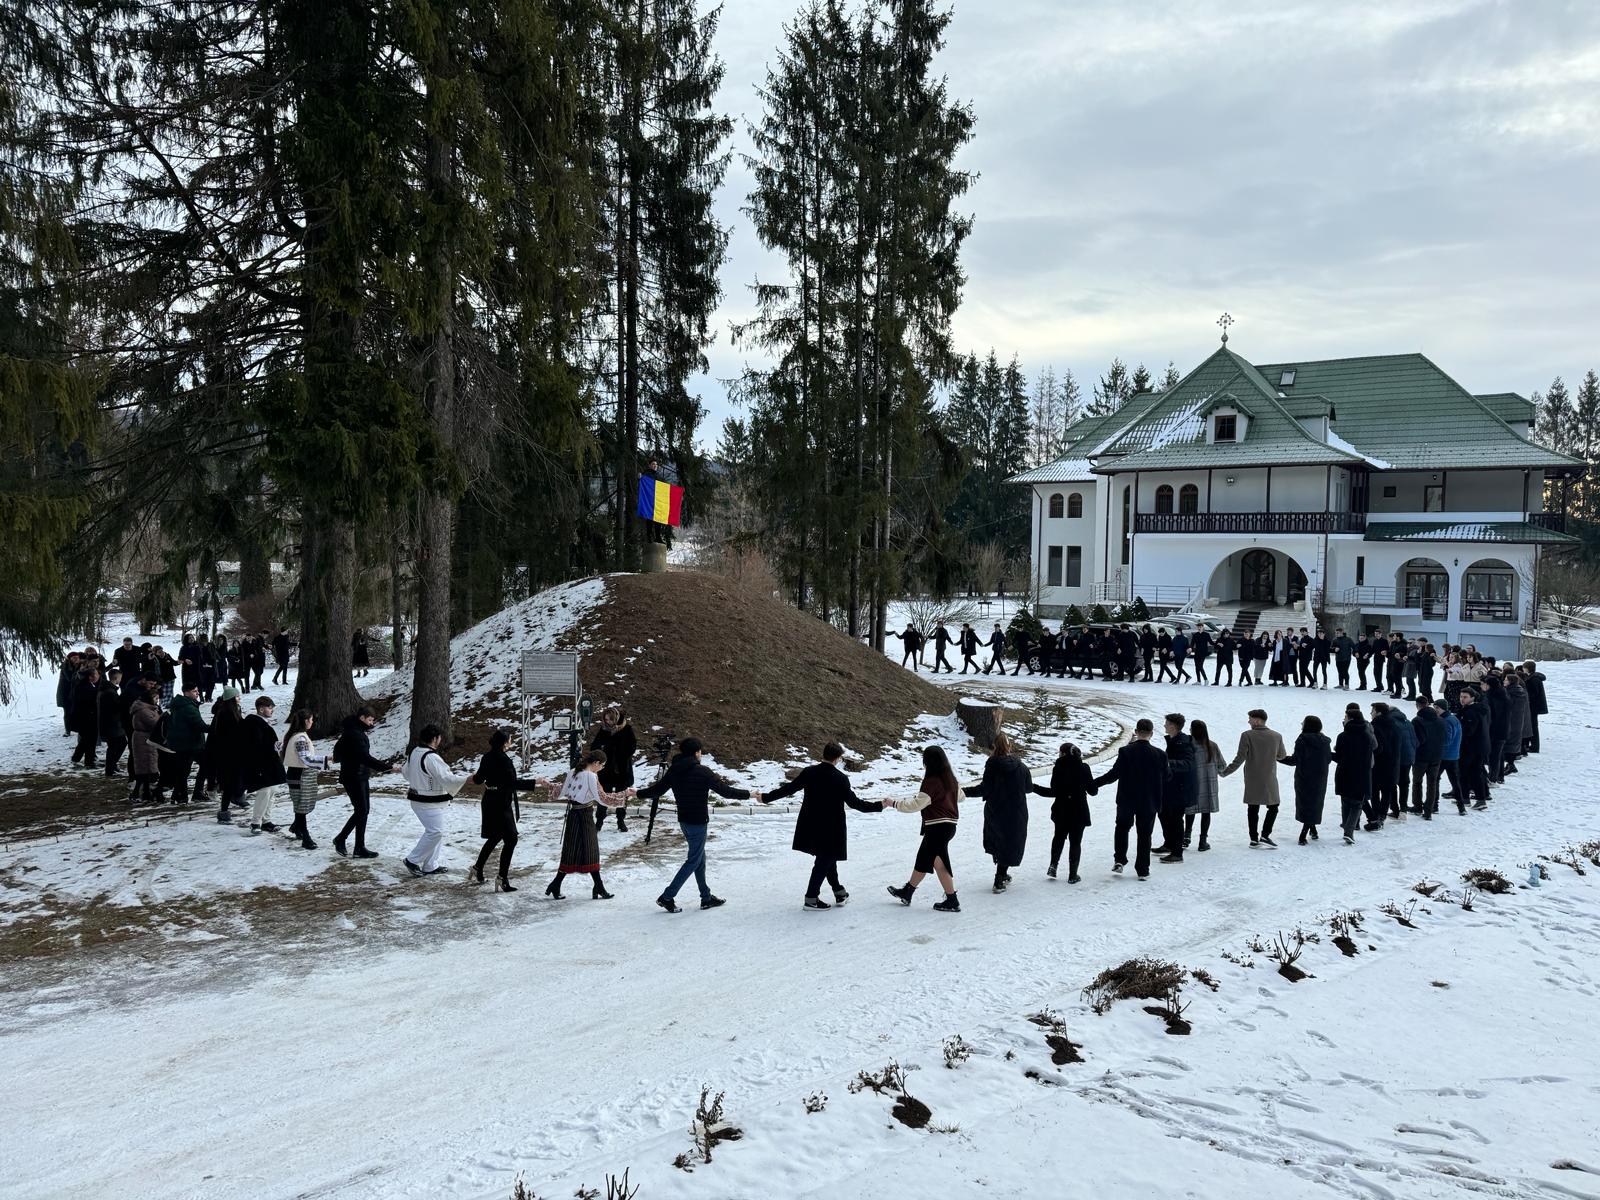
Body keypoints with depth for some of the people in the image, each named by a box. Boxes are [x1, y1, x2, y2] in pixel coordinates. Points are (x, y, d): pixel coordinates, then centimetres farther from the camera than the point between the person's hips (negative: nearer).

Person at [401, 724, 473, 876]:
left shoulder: (413, 752, 6)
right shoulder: (431, 757, -24)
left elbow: (406, 771, 23)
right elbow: (447, 778, -26)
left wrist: (402, 769, 47)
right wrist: (467, 778, -21)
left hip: (417, 799, 11)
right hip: (429, 803, -11)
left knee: (434, 831, 17)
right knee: (435, 832, -7)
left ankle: (430, 866, 21)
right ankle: (412, 860, 0)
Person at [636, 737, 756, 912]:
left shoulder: (674, 770, 0)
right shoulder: (702, 772, -18)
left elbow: (657, 789, 8)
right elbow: (725, 790, -17)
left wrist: (637, 793, 26)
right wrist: (750, 795, -9)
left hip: (683, 820, 8)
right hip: (698, 822, -7)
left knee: (700, 858, 17)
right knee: (693, 861, 2)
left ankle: (706, 897, 24)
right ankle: (667, 897, 1)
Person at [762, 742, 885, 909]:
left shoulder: (809, 772, -6)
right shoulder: (840, 778, -16)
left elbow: (789, 789, -2)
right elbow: (854, 802, -14)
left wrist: (766, 798, 10)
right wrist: (879, 806, -5)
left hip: (811, 826, 5)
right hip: (831, 828, -5)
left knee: (828, 858, 21)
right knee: (824, 861, 6)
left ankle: (839, 892, 30)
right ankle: (811, 898, 8)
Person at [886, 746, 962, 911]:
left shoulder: (932, 781, -20)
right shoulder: (950, 778, 7)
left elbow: (916, 804, -22)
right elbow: (960, 796, 24)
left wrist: (895, 803, -12)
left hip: (937, 827, -9)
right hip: (949, 824, 9)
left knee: (939, 863, 1)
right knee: (922, 859, 18)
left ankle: (952, 901, 6)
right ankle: (907, 892, 29)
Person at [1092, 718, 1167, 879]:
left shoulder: (1125, 751, -15)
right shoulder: (1159, 754, -11)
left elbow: (1114, 774, -14)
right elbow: (1165, 777, 0)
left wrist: (1093, 783, -4)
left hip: (1126, 800, 0)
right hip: (1149, 802, 0)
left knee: (1122, 828, 22)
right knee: (1144, 835, 11)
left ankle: (1119, 861, 14)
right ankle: (1143, 870, 14)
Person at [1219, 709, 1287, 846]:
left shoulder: (1247, 735, -12)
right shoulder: (1276, 736, -3)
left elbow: (1240, 758, -14)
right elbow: (1281, 756, 11)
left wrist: (1225, 772, -7)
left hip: (1251, 780, 0)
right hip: (1269, 779, 0)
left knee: (1253, 809, 9)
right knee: (1273, 807, 12)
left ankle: (1254, 839, 10)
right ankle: (1265, 835, -1)